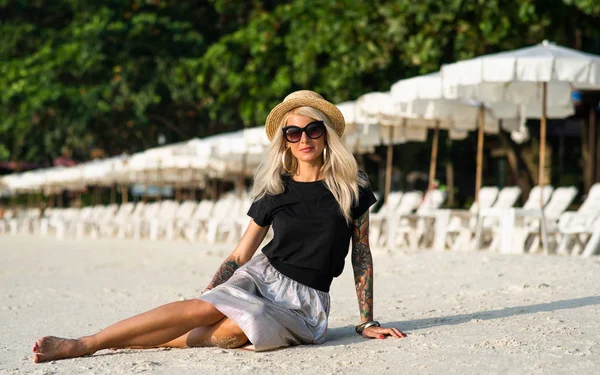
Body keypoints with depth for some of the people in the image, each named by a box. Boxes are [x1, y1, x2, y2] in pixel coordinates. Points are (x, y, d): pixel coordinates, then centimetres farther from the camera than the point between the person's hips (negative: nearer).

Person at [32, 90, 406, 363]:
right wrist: (209, 289, -1)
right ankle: (82, 344, -33)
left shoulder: (351, 187, 1)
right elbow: (241, 255, 9)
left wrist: (367, 321, 3)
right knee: (204, 308, -30)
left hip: (306, 299, -1)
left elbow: (362, 257, 5)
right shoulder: (275, 191, 6)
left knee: (238, 329, -35)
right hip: (261, 275, 1)